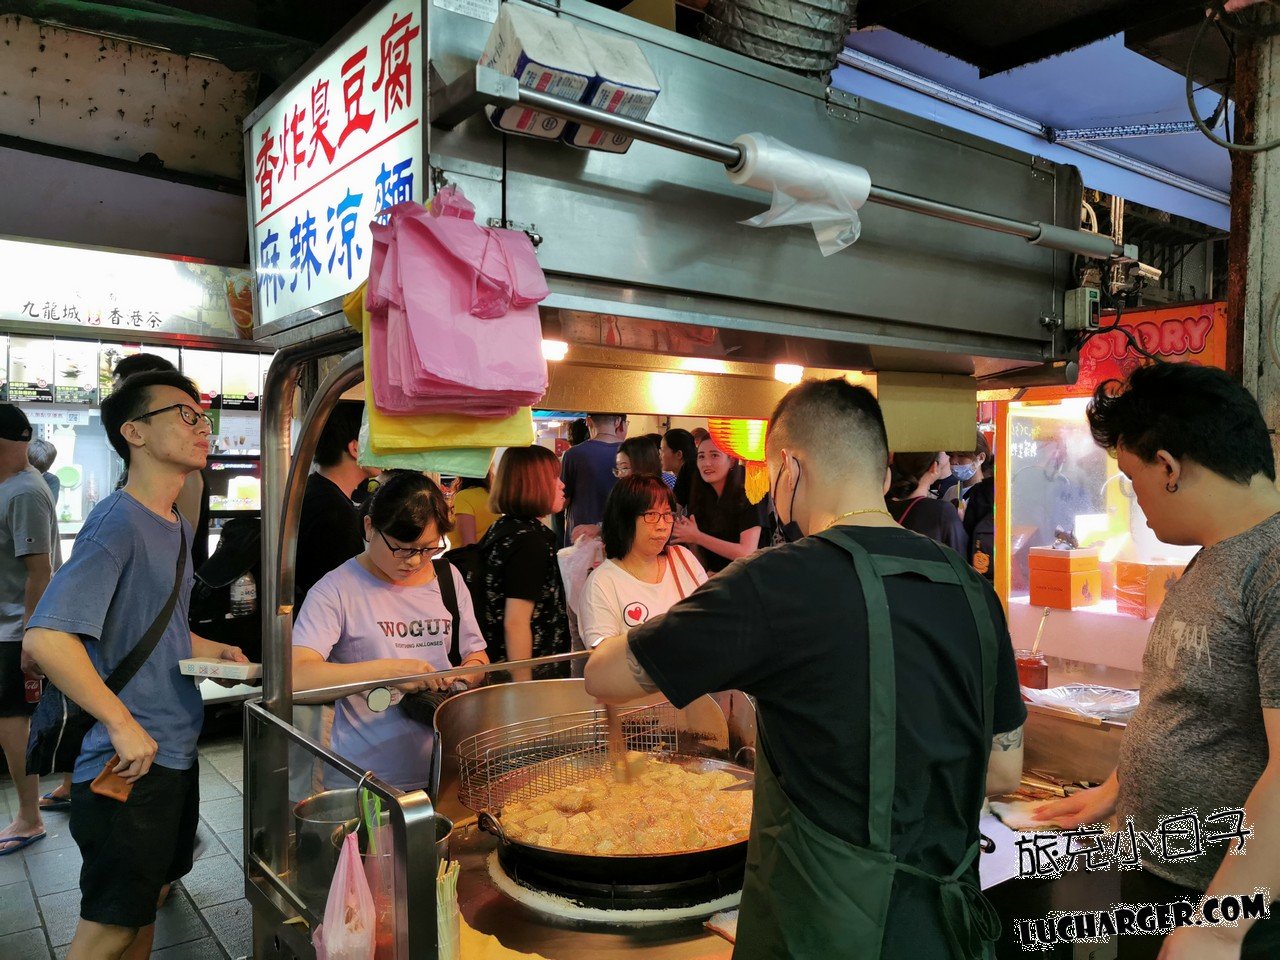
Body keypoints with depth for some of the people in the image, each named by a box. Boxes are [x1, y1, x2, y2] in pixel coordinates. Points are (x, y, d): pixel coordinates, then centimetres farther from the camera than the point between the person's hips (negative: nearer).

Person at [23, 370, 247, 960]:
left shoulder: (178, 528, 10)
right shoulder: (116, 522, -19)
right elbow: (44, 639, -29)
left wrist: (216, 652, 6)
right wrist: (123, 725, -25)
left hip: (177, 753, 9)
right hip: (130, 763, -9)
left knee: (148, 899, 22)